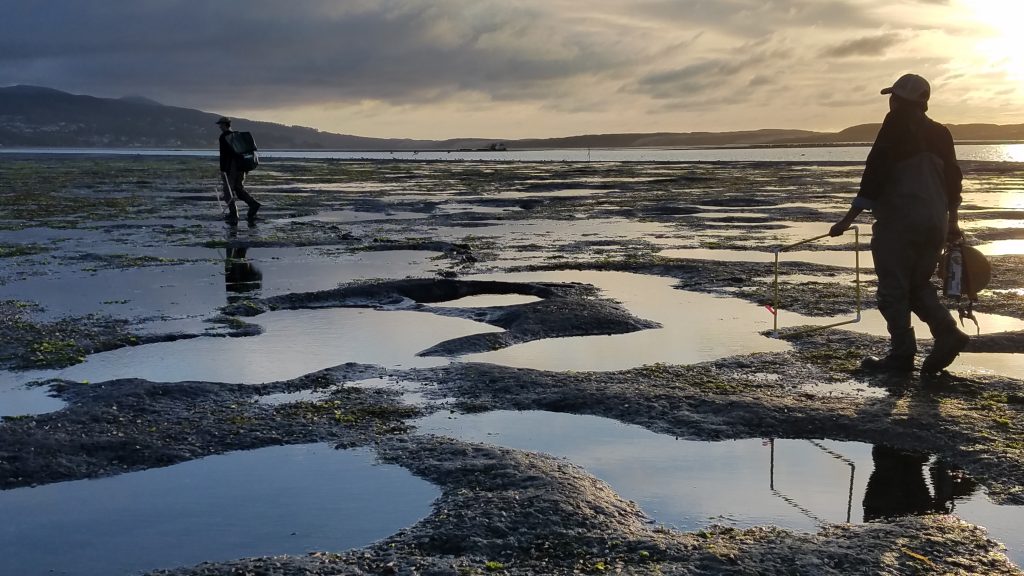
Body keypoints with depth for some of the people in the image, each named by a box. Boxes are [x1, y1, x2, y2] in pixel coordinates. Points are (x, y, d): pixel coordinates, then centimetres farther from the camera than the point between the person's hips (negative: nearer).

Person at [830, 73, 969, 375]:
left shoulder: (896, 125, -7)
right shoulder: (940, 132, 14)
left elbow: (875, 173, -13)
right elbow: (953, 178, 20)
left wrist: (849, 218, -11)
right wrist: (952, 222, 31)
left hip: (899, 221, -7)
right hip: (935, 224, 7)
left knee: (893, 290, 0)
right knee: (918, 285, 18)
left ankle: (902, 354, -1)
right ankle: (948, 333, 0)